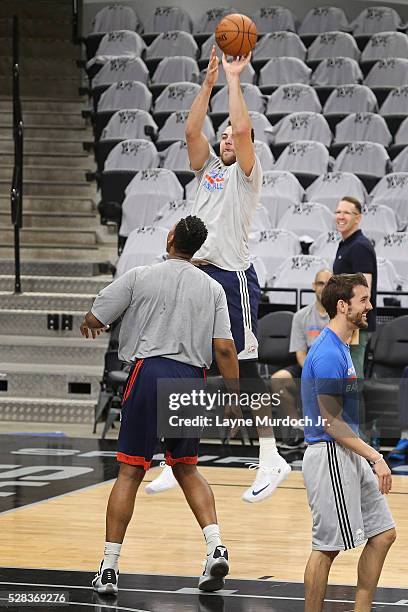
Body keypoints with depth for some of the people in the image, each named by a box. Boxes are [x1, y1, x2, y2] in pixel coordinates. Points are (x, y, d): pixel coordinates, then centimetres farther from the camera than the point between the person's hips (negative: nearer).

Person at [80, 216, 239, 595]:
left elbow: (94, 321, 4)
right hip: (191, 378, 3)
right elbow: (224, 349, 0)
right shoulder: (212, 289, 8)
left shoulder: (140, 277, 0)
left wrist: (89, 325, 28)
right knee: (186, 469, 18)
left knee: (130, 471, 1)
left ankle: (109, 568, -1)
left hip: (150, 371, -3)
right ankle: (216, 547, 0)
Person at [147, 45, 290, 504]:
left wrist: (233, 78, -8)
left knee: (244, 368, -7)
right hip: (196, 274, 7)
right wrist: (209, 82, 1)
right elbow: (191, 130, 4)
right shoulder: (207, 169, 17)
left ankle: (271, 460, -3)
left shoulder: (247, 174, 1)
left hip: (231, 276, -7)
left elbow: (243, 129, -15)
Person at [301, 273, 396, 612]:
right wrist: (375, 458, -21)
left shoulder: (340, 348, 15)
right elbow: (331, 423, -20)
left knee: (383, 533, 10)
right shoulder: (328, 353, -18)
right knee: (326, 547, -4)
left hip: (351, 457, 10)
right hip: (330, 456, -10)